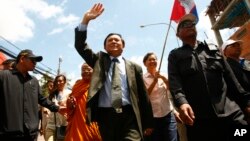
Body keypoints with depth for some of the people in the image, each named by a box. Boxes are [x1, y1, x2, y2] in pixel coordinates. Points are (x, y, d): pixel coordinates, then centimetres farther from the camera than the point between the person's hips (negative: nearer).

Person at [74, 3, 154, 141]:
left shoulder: (134, 67, 8)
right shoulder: (99, 60, 13)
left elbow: (143, 96, 8)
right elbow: (80, 46, 2)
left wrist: (147, 123, 8)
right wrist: (86, 20, -8)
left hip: (129, 116, -1)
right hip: (106, 115, 1)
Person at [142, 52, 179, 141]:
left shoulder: (163, 75, 7)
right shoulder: (143, 78, -2)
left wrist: (164, 78, -14)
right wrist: (154, 81, -16)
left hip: (168, 115, 2)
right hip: (152, 117, -2)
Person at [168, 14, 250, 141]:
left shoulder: (212, 48, 20)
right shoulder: (175, 55, 11)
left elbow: (230, 76, 18)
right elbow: (174, 82, -5)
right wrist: (182, 102, -23)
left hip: (231, 113, 3)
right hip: (198, 118, -2)